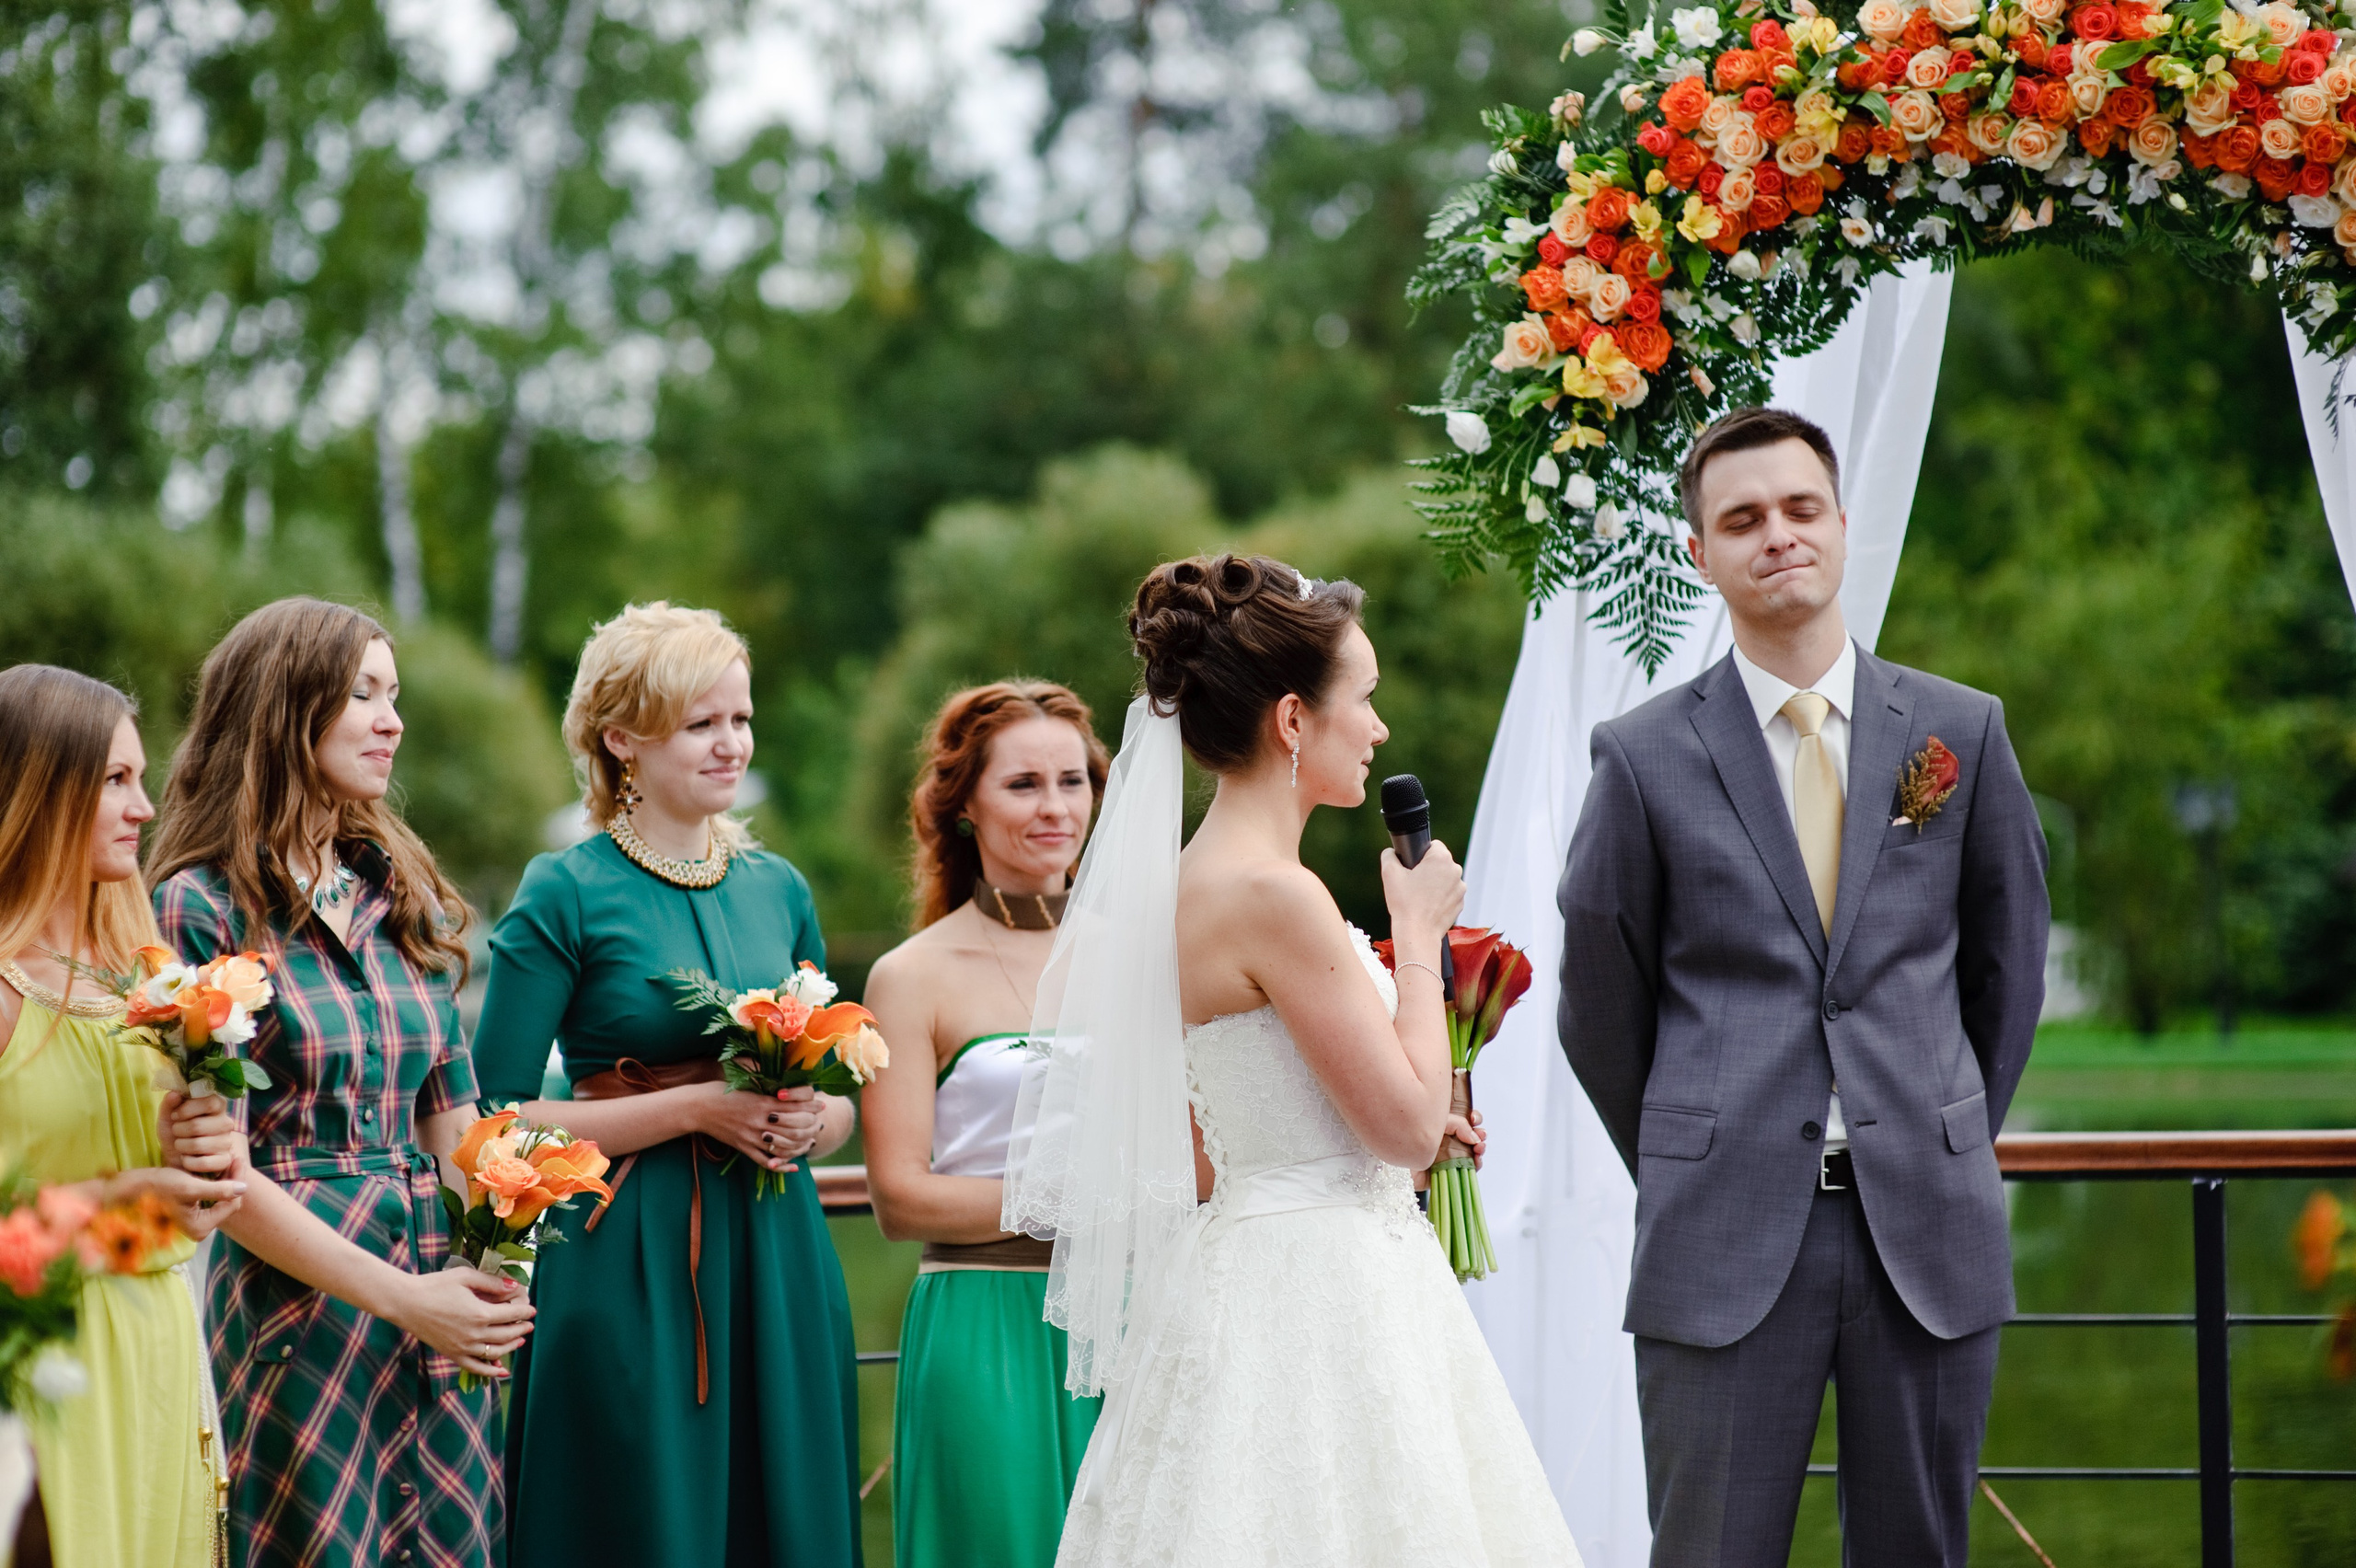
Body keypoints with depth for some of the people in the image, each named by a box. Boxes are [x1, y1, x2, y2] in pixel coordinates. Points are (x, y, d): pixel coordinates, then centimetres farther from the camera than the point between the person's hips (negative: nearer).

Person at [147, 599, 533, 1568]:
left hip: (436, 1294, 6)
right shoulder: (201, 908, -6)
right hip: (292, 1302, -5)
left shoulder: (406, 896, 13)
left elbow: (453, 1119, 13)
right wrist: (402, 1297, -15)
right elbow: (215, 1169, -11)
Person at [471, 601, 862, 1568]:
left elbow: (838, 1096, 20)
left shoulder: (779, 888, 11)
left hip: (778, 1270, 5)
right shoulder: (564, 895, -5)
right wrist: (696, 1107, -15)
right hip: (627, 1279, -5)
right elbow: (498, 1122, -10)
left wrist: (812, 1121, -4)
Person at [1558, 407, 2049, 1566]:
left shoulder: (1961, 730, 6)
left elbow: (2006, 961, 16)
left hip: (1928, 1229, 2)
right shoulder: (1646, 756, 1)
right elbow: (1600, 1003, 9)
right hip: (1725, 1251, -2)